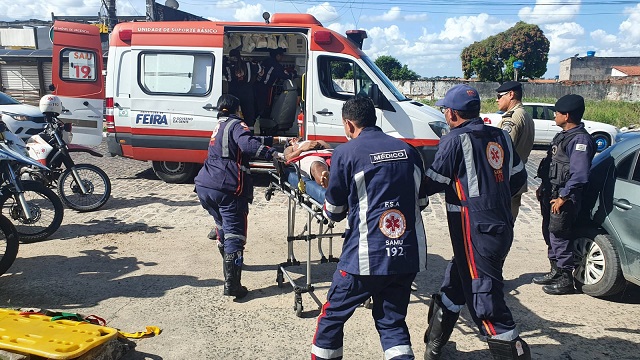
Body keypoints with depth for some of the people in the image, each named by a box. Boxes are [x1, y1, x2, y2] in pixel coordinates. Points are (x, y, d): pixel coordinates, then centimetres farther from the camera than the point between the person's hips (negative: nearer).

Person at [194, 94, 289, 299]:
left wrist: (279, 140, 26)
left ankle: (228, 262, 47)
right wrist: (275, 154, -28)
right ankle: (231, 284, -14)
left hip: (204, 186, 9)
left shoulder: (219, 126, 26)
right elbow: (249, 144, -23)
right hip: (227, 189, -9)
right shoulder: (235, 124, 0)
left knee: (223, 225, 29)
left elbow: (254, 140, 27)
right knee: (234, 234, -8)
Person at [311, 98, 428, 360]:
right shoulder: (408, 150, 6)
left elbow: (334, 212, 0)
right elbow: (422, 201, 15)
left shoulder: (346, 153, -7)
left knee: (332, 316, 14)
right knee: (393, 321, 18)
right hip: (408, 256, 5)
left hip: (366, 257, -4)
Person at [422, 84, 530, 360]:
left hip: (476, 233, -9)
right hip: (501, 227, 9)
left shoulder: (455, 140, -11)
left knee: (486, 303, -2)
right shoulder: (500, 136, 10)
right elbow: (518, 177, 17)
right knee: (454, 284, 21)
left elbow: (432, 184, -9)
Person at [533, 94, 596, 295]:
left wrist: (563, 197, -21)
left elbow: (579, 175, -23)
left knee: (559, 236, -3)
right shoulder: (564, 135, 15)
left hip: (563, 197, -10)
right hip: (551, 194, 10)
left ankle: (565, 280, 8)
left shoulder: (580, 139, -17)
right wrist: (543, 188, 18)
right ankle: (556, 272, 30)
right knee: (549, 233, 16)